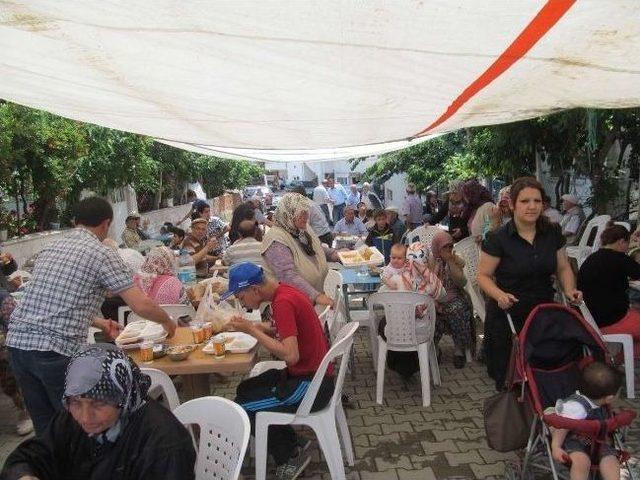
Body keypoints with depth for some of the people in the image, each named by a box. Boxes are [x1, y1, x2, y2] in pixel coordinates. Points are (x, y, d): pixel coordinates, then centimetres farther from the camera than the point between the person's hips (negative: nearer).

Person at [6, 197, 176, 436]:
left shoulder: (49, 248, 17)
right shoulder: (102, 254, -5)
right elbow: (142, 306, -10)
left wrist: (98, 323, 33)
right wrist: (167, 321, 10)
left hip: (17, 342, 7)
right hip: (57, 351, -7)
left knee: (45, 427, 19)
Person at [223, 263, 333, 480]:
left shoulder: (283, 302, -24)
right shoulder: (283, 292, 4)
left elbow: (291, 355, -30)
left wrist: (251, 330, -22)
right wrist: (255, 326, -1)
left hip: (312, 385, -10)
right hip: (307, 374, 10)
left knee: (242, 407, -7)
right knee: (245, 389, 16)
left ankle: (291, 457, 10)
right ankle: (292, 446, 20)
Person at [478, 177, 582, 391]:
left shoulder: (553, 233, 3)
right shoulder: (498, 239, -11)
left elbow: (563, 268, 13)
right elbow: (483, 275, -6)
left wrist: (569, 290, -5)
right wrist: (499, 295, -24)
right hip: (507, 316, -3)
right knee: (508, 380, 4)